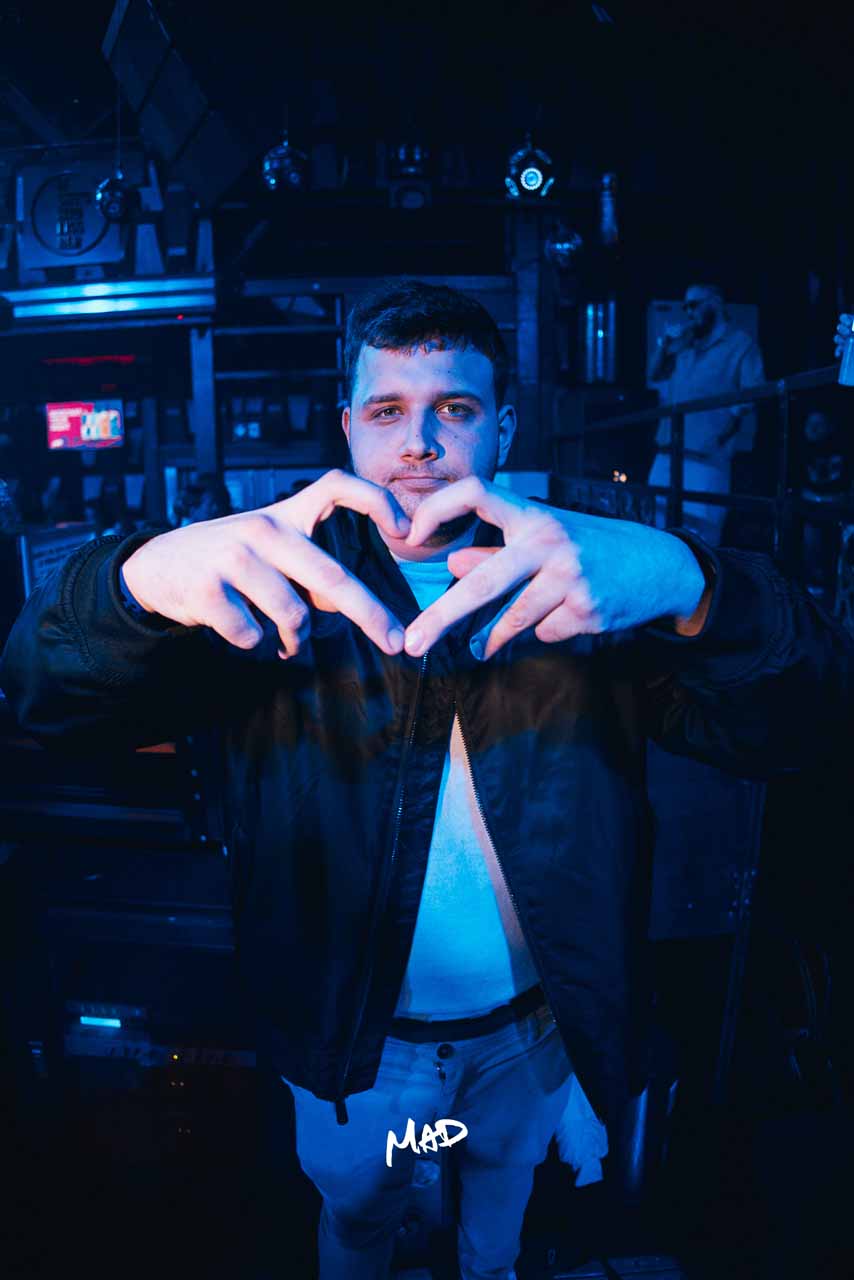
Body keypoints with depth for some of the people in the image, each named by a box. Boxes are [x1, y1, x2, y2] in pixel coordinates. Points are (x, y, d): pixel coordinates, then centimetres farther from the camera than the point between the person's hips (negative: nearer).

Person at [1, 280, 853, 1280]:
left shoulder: (578, 580, -15)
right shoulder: (283, 583, -16)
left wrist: (683, 581, -49)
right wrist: (144, 576, -48)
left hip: (536, 1024, 2)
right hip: (350, 1029, -1)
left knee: (506, 1172, 32)